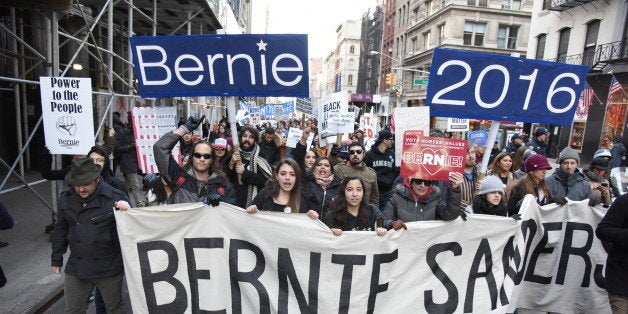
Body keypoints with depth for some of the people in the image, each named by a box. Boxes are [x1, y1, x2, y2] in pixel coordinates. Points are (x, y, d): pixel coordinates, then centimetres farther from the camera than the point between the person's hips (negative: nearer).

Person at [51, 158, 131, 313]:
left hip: (109, 268, -3)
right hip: (76, 267, 4)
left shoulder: (116, 198, -14)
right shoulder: (65, 199, 0)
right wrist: (56, 259, 17)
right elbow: (60, 231, 13)